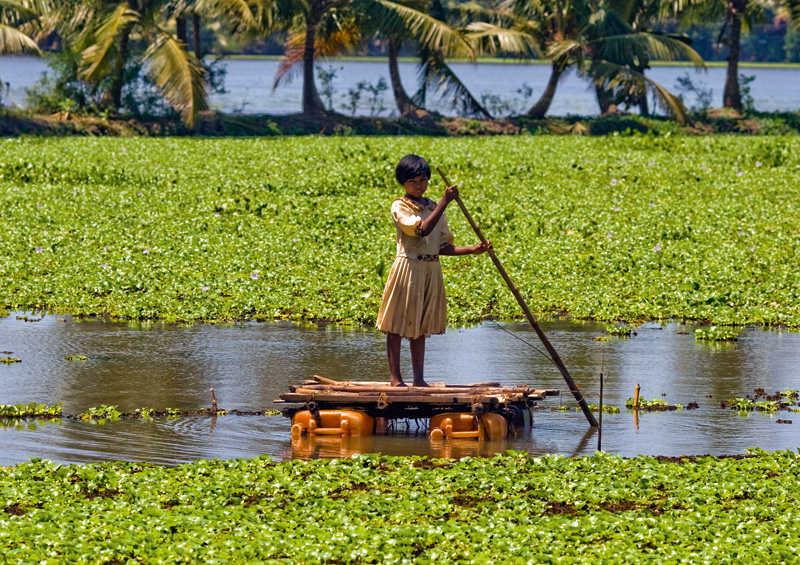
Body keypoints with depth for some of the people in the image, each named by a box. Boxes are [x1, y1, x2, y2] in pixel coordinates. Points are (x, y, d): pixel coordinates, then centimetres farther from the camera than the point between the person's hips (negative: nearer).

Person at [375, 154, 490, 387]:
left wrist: (473, 250, 0)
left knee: (421, 326, 11)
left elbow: (443, 246, 12)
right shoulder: (400, 207, -8)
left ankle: (419, 378, 15)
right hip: (408, 269, -6)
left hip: (432, 270, 6)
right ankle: (396, 378, 4)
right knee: (399, 324, -1)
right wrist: (444, 202, -25)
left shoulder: (433, 207, 12)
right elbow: (422, 230, -24)